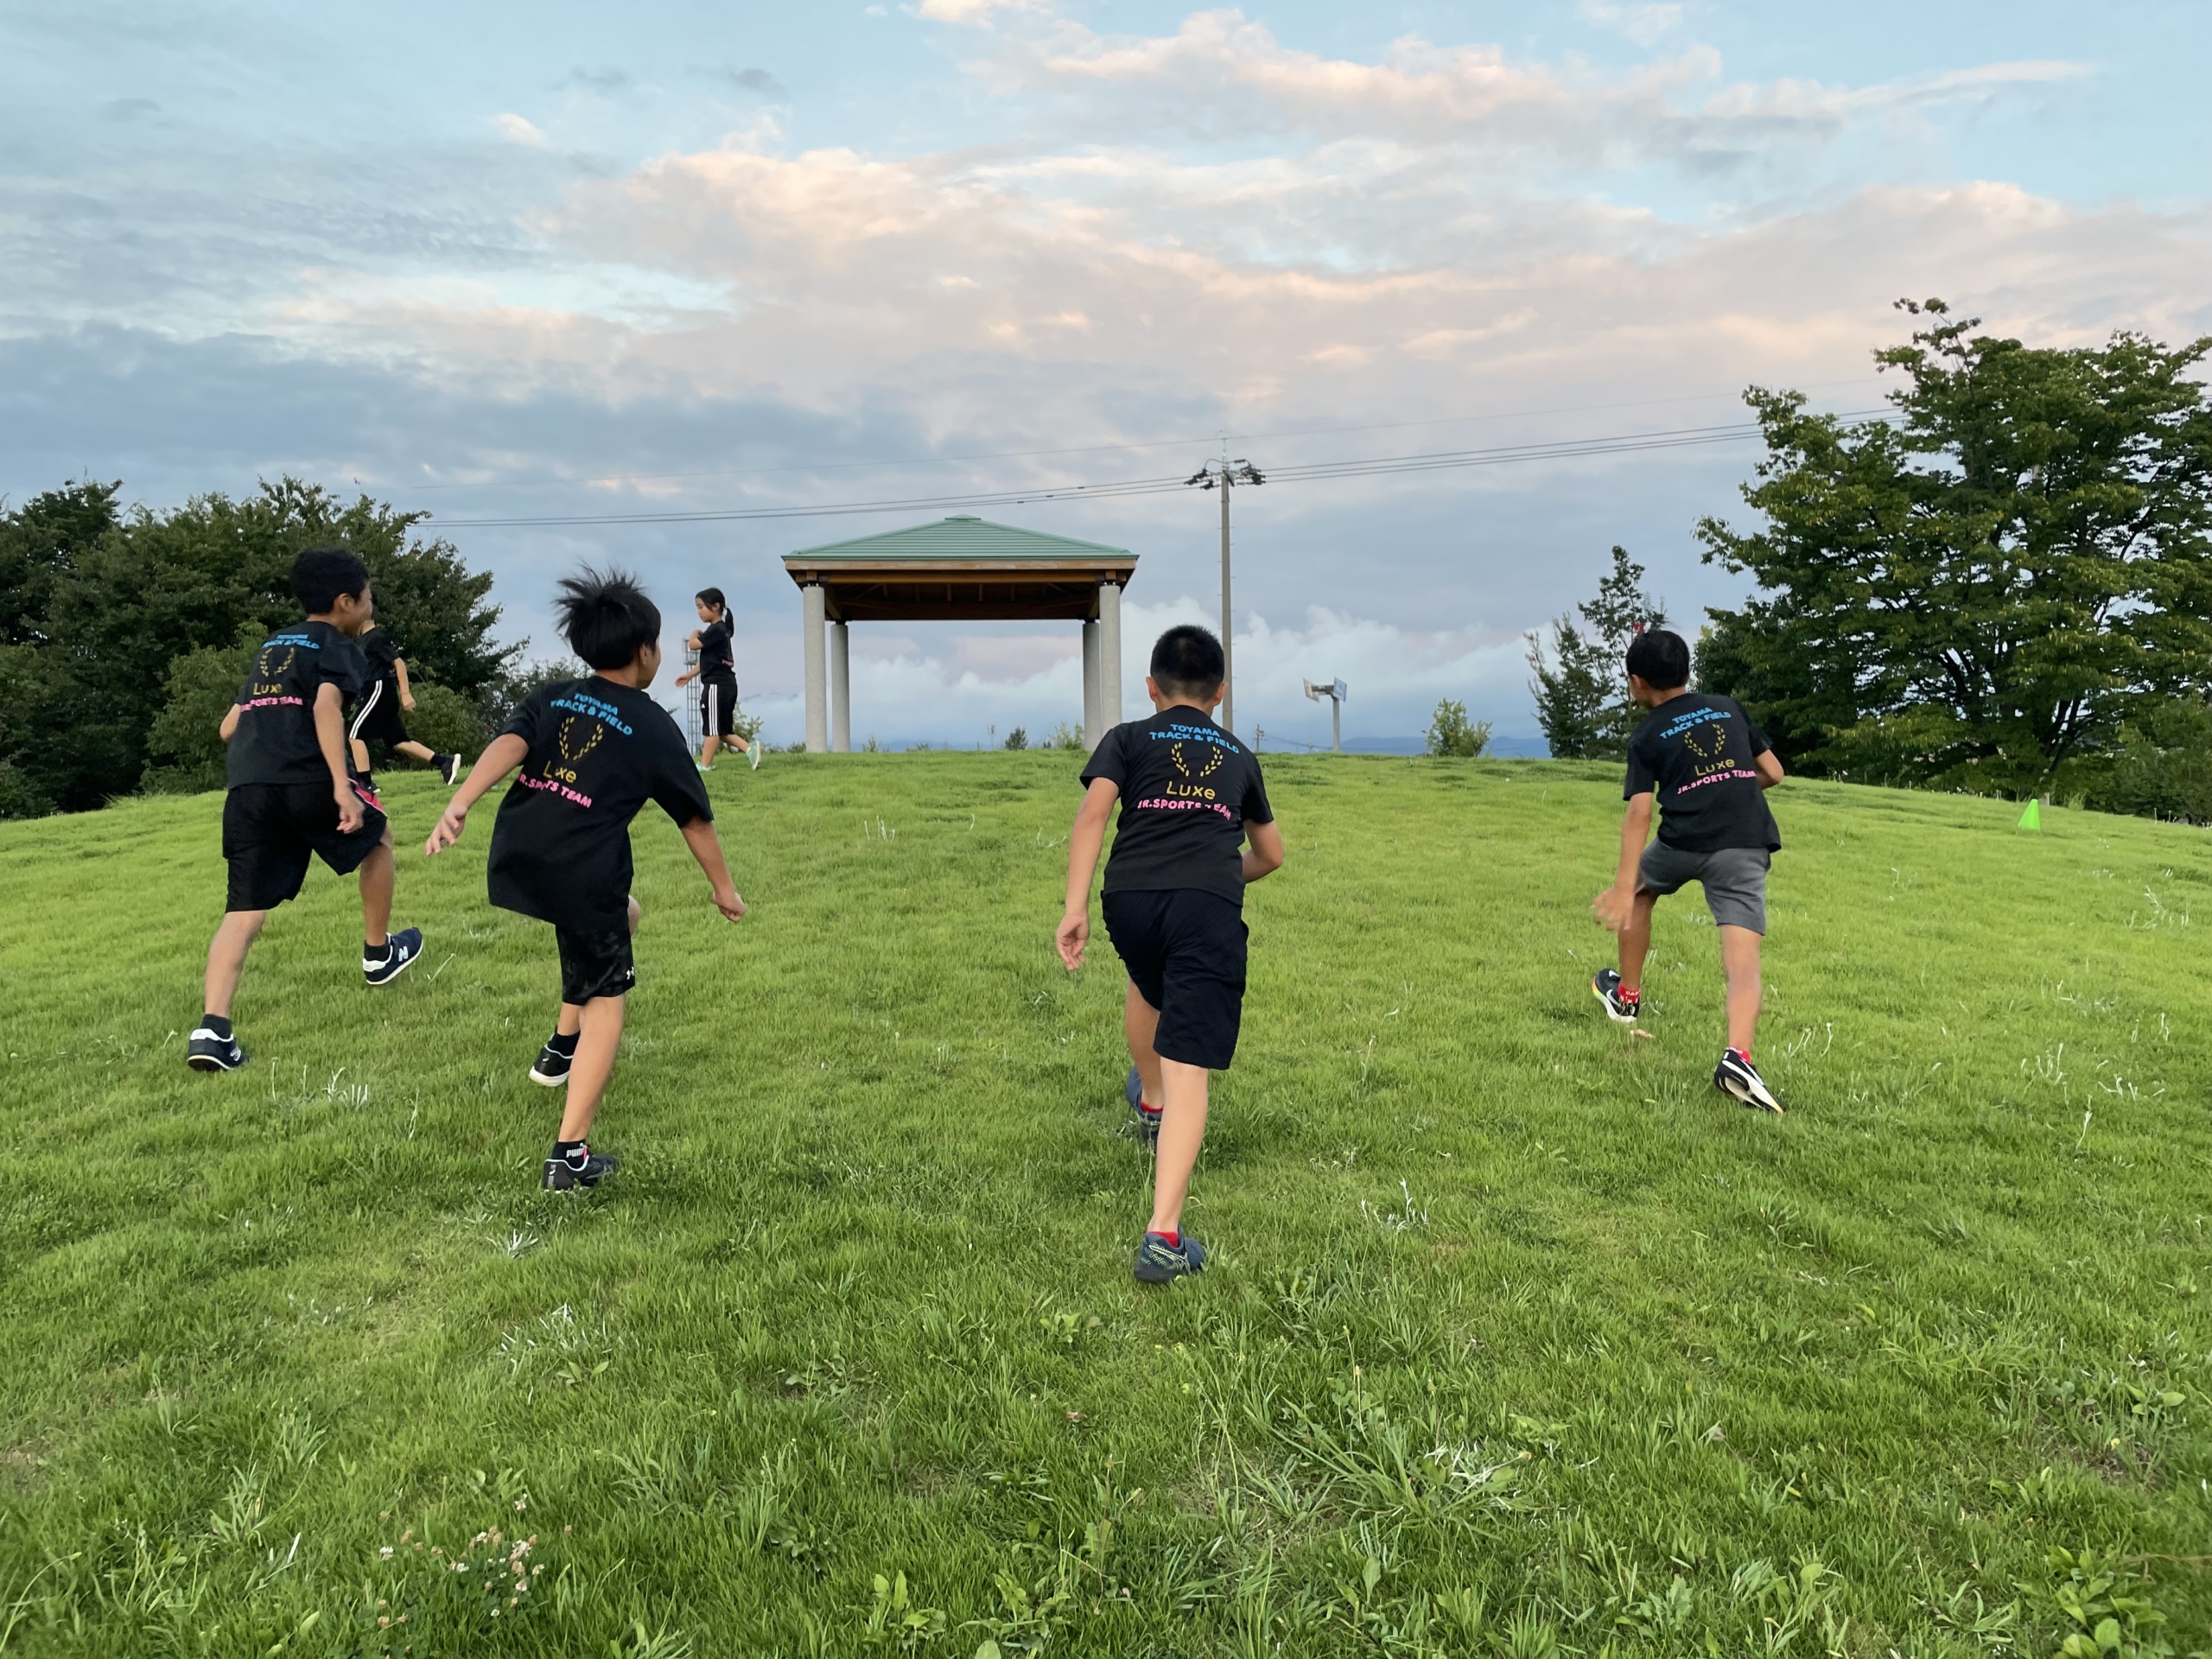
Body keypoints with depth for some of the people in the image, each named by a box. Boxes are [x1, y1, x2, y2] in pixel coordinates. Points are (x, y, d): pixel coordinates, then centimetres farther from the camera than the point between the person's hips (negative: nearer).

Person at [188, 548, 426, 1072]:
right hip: (306, 780, -6)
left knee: (244, 911, 4)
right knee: (379, 836, 23)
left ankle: (212, 1028, -11)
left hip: (246, 787, 6)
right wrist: (342, 784, -22)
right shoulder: (337, 647, 6)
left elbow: (229, 727, 26)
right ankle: (379, 955, 34)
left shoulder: (270, 647, 28)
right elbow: (326, 706, -15)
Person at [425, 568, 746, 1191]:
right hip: (585, 875, -6)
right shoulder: (654, 728, 4)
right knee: (605, 1000, 6)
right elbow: (695, 818, 11)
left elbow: (508, 746, -6)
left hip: (516, 858, 6)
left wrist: (459, 804, -19)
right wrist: (723, 887, 23)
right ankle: (570, 1156, 1)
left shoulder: (552, 697, 14)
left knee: (622, 914, 32)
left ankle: (564, 1045, 32)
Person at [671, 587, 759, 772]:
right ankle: (749, 749, 3)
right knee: (722, 728, 13)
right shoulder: (721, 630, 16)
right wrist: (691, 674, 24)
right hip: (724, 684, 10)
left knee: (712, 727, -3)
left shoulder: (716, 630, -15)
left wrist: (695, 633, 6)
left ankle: (705, 765, 2)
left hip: (717, 685, -10)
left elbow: (693, 645, -17)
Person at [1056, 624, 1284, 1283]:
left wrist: (1075, 907, -5)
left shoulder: (1126, 739, 20)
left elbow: (1092, 814, 0)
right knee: (1189, 1071, -5)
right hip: (1210, 907, -1)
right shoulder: (1239, 756, 28)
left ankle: (1150, 1104, 57)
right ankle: (1163, 1234, -14)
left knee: (1147, 986, 36)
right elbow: (1271, 854, 39)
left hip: (1130, 896, 1)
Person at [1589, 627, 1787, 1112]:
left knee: (1639, 892, 32)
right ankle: (1737, 1057, -30)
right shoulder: (1730, 708, 17)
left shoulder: (1647, 738, 6)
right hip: (1748, 847, 2)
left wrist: (1623, 887, -13)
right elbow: (1773, 773, 18)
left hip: (1684, 843, -2)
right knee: (1743, 964, -7)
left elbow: (1639, 815, -7)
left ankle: (1627, 996, 42)